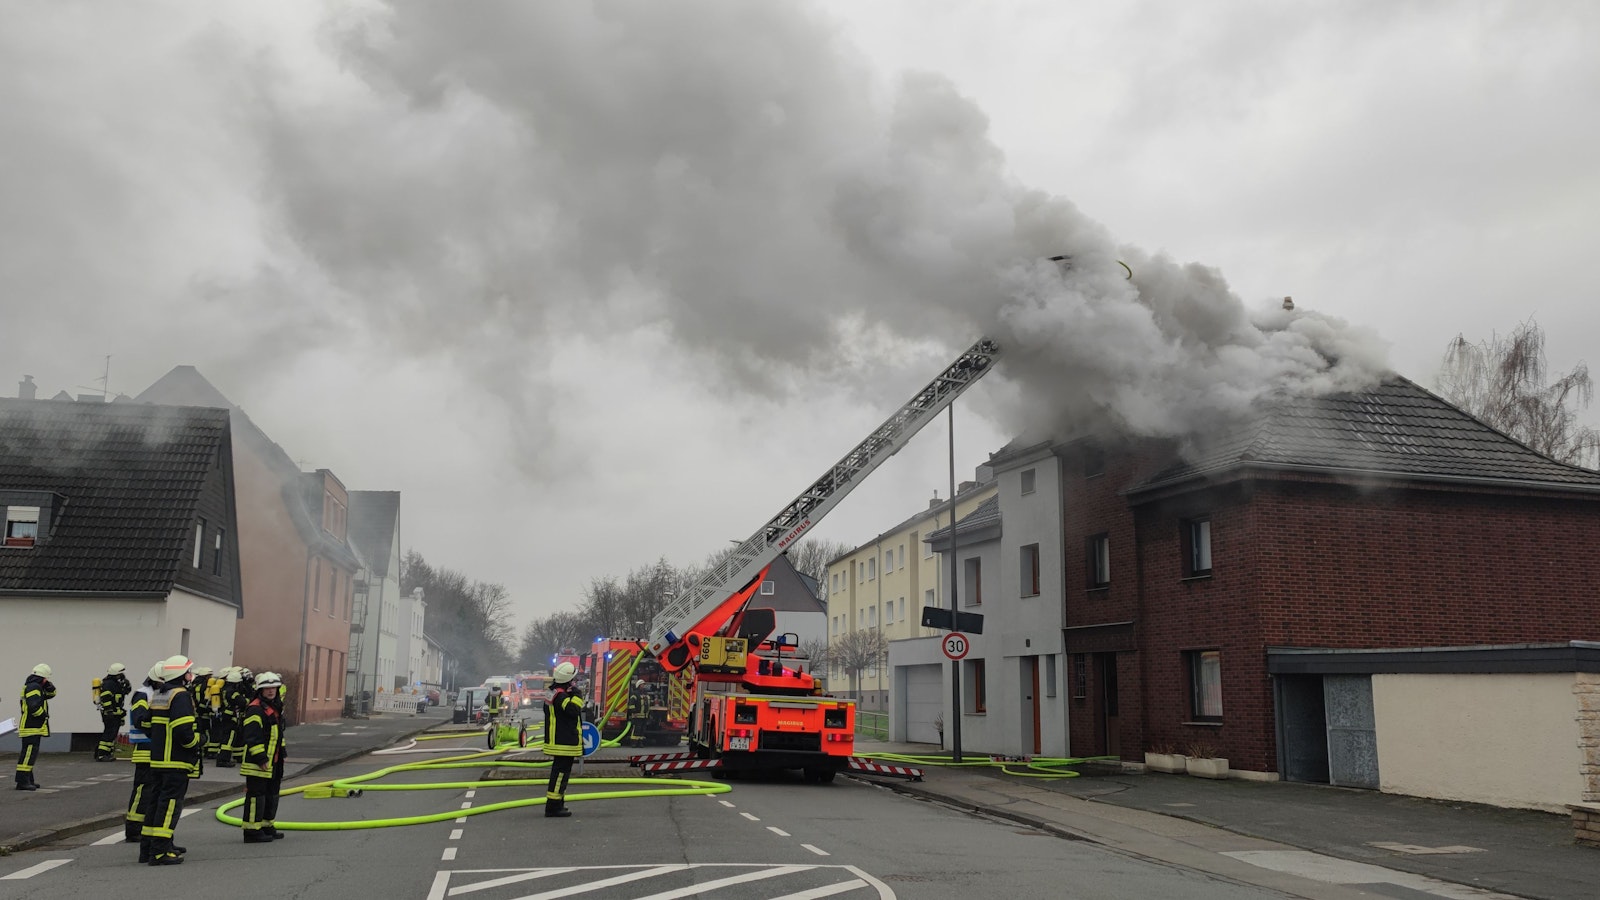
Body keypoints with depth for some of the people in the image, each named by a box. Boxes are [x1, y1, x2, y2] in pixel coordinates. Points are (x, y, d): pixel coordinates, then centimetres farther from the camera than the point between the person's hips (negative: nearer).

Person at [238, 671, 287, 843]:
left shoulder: (275, 708, 16)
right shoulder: (255, 709, -17)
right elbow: (251, 737, -23)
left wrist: (283, 751, 24)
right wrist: (261, 758, -25)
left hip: (273, 762, 10)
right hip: (257, 762, -10)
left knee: (271, 794, 17)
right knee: (256, 795, -6)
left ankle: (267, 826, 28)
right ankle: (252, 831, -1)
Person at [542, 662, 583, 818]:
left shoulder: (554, 692, 13)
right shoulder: (560, 696, -21)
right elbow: (573, 711, -27)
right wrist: (576, 695, -18)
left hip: (559, 741, 11)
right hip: (563, 743, -11)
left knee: (560, 772, 18)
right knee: (560, 772, -9)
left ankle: (557, 805, 27)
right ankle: (553, 807, -9)